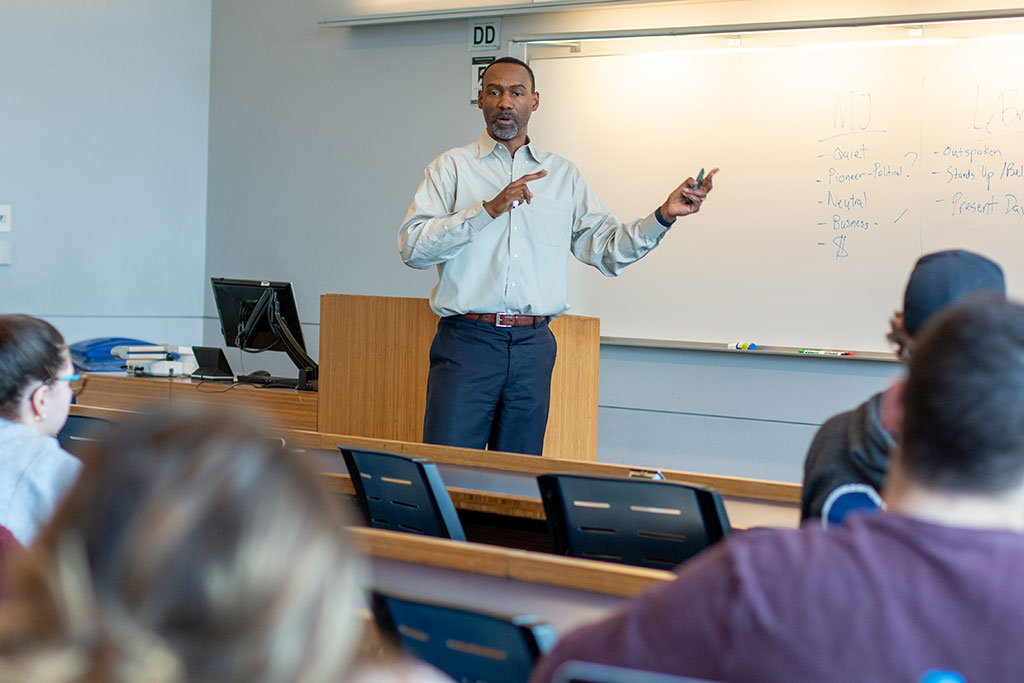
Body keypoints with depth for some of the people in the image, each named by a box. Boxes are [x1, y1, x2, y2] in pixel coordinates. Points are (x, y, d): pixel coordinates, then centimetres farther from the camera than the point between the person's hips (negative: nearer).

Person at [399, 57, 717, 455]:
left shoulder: (563, 176, 16)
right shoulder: (453, 167, 7)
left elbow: (608, 250, 12)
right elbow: (411, 246, -7)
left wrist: (665, 215, -2)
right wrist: (489, 209, -15)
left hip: (533, 346, 3)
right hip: (467, 338, -3)